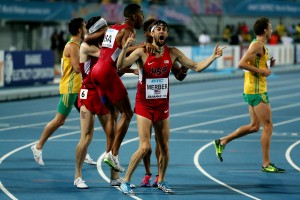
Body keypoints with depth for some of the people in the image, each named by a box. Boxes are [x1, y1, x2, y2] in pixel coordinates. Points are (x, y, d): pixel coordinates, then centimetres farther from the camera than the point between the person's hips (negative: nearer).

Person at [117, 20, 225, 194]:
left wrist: (213, 57, -8)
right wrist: (126, 48, -38)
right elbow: (120, 66, -22)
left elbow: (196, 67, 4)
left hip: (162, 106, 4)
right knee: (145, 147, -13)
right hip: (144, 106, -4)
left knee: (165, 148, 8)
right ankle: (126, 181, 1)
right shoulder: (142, 52, -11)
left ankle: (161, 181, 28)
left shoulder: (173, 53, -1)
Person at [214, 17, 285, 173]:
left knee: (254, 126, 16)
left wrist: (267, 65, 11)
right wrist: (261, 71, -21)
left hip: (253, 90, 10)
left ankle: (222, 142, 19)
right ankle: (266, 164, -3)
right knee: (268, 126, -6)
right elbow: (242, 64, -25)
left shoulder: (258, 45, 16)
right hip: (256, 90, -10)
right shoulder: (258, 45, -15)